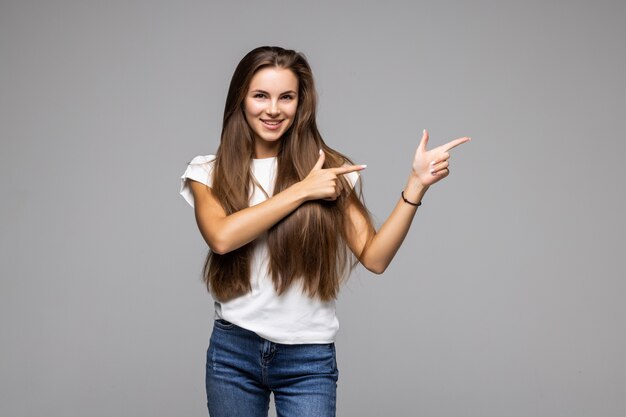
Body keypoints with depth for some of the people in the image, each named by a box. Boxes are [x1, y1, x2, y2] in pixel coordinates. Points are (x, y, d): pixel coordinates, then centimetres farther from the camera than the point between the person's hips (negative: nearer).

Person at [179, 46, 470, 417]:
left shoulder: (329, 170, 1)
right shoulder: (209, 173, 1)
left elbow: (375, 257, -6)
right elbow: (221, 237, -18)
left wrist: (417, 184, -13)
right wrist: (302, 190, -14)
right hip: (234, 350, 1)